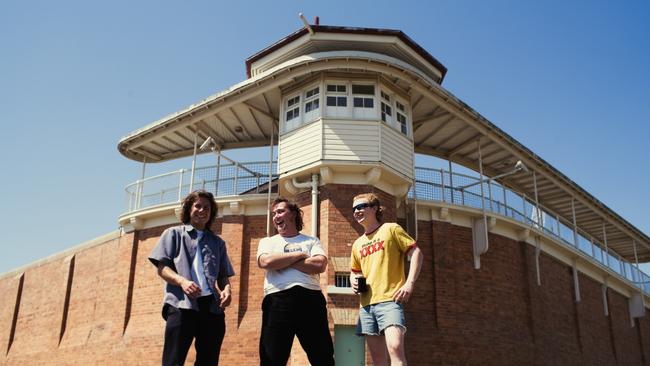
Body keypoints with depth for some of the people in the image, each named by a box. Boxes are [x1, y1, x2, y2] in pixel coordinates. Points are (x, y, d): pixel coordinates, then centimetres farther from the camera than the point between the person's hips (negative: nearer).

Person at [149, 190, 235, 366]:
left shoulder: (217, 242, 24)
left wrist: (227, 289, -4)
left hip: (212, 306, 4)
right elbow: (162, 268, 4)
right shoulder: (174, 233, 15)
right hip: (181, 305, -4)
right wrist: (182, 281, -17)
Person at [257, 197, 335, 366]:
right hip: (277, 301, 0)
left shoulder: (311, 241, 16)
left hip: (310, 299, 0)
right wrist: (299, 255, 1)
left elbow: (320, 265, -4)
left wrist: (281, 262, -2)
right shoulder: (267, 241, 18)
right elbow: (266, 262, -5)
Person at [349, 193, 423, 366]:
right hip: (366, 303, 6)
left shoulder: (391, 229, 3)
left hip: (390, 299, -6)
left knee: (395, 347, -24)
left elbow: (416, 253, -2)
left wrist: (409, 283, -14)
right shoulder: (357, 244, 20)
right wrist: (354, 281, 7)